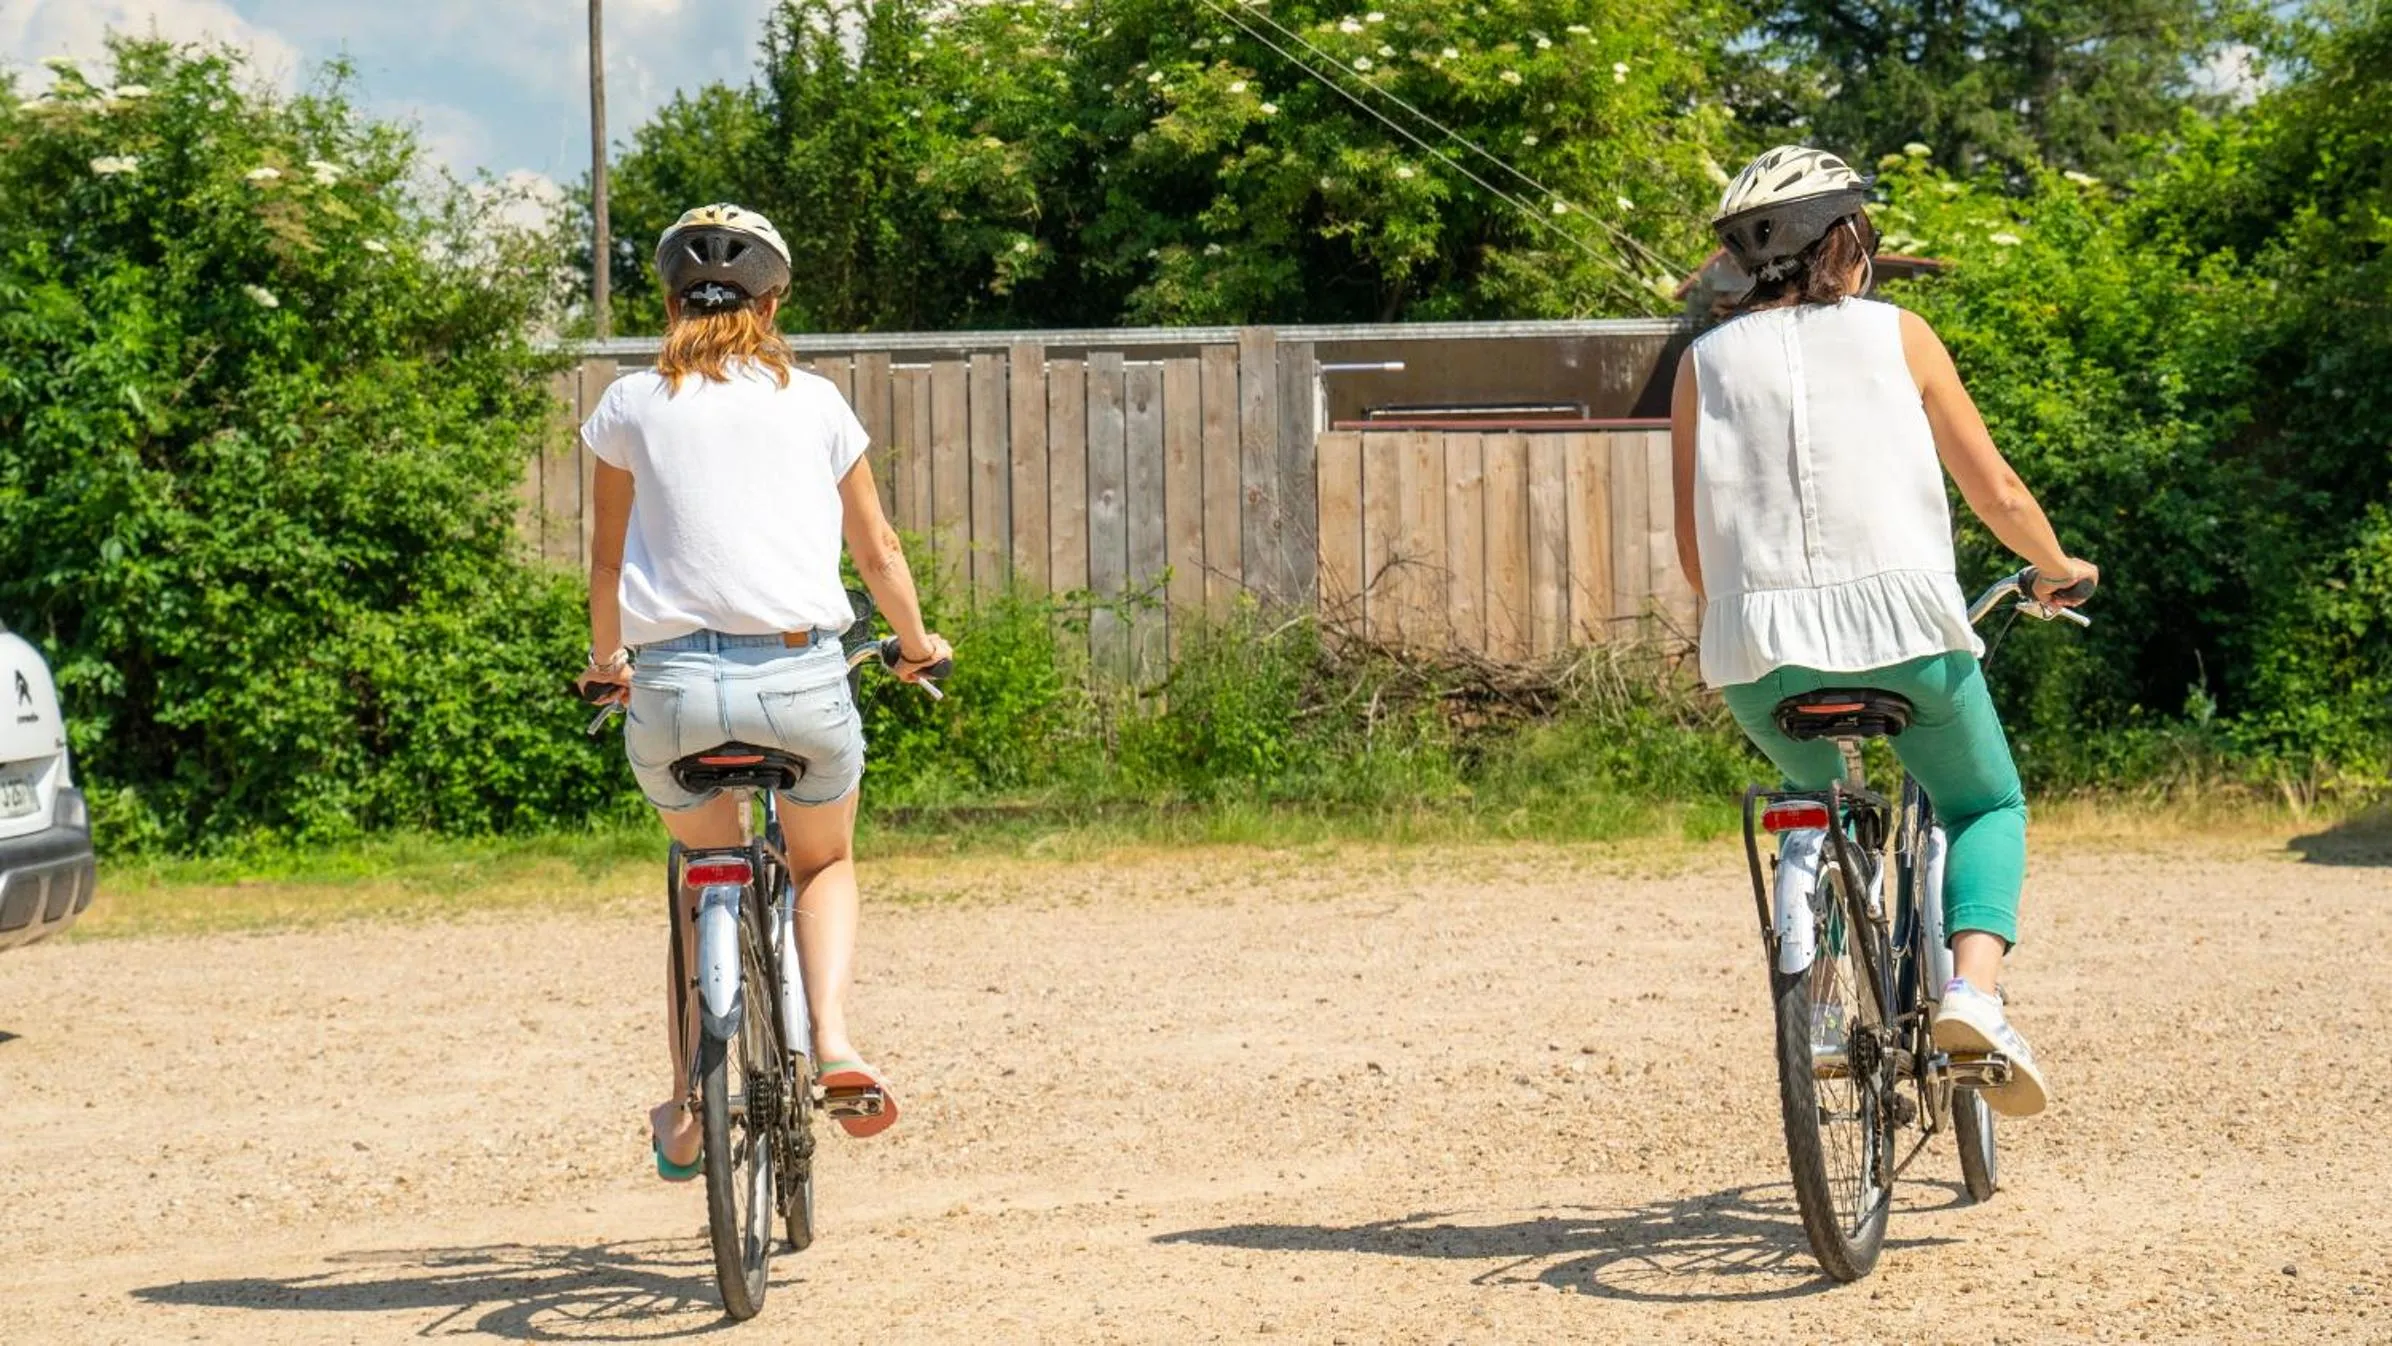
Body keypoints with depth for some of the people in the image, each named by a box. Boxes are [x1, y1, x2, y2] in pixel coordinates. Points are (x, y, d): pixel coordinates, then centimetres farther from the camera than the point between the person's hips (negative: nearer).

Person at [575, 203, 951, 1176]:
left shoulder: (632, 405, 9)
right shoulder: (813, 403, 11)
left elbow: (608, 557, 17)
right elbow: (876, 548, 20)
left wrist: (607, 661, 35)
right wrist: (917, 644, 37)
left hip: (672, 682, 0)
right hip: (800, 675, 0)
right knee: (824, 861, 26)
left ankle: (686, 1104, 20)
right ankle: (833, 1040, 1)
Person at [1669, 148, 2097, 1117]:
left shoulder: (1705, 361, 11)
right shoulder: (1896, 335, 7)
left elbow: (1693, 555, 10)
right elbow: (1999, 496, 9)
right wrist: (2054, 567, 28)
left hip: (1759, 648, 2)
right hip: (1905, 631, -2)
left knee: (1816, 810, 30)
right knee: (1987, 807, 20)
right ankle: (1974, 988, -4)